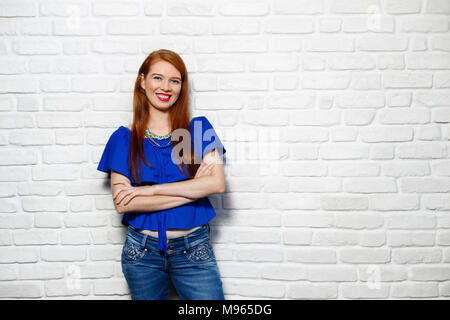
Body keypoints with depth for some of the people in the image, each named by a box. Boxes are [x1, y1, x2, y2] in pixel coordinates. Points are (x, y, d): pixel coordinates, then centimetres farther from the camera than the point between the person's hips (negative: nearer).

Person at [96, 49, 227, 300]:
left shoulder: (199, 128, -1)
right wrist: (192, 190, -13)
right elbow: (122, 203, -11)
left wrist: (150, 189, -16)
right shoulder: (124, 138, -1)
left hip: (193, 250, 0)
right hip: (142, 251, 1)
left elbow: (218, 183, -14)